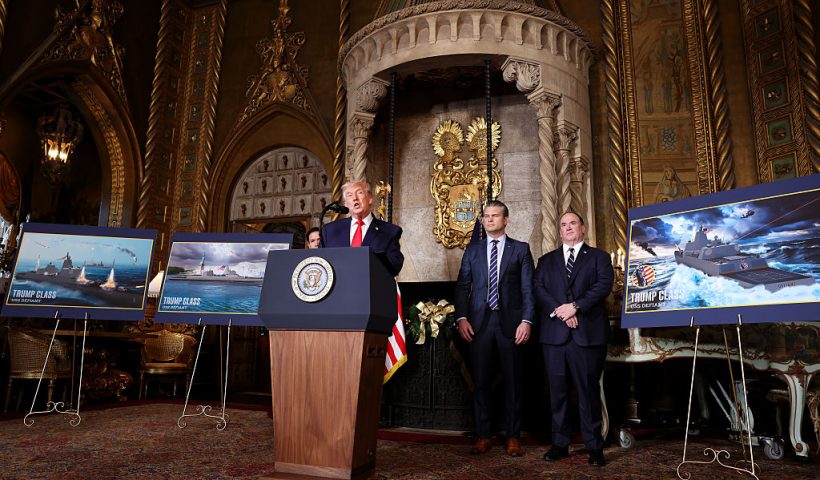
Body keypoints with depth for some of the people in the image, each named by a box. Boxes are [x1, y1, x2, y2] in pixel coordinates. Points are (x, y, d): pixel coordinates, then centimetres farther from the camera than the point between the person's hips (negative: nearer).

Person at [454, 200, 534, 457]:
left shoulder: (521, 249, 7)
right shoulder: (472, 249, 13)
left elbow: (528, 289, 2)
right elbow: (462, 286, 8)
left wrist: (526, 321, -9)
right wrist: (461, 318, -4)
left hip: (510, 322, -1)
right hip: (479, 322, 2)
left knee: (513, 382, 5)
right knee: (481, 381, 5)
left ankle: (513, 437, 16)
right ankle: (483, 436, 16)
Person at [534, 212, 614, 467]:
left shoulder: (599, 257, 11)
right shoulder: (546, 260, 17)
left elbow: (604, 286, -5)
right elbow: (538, 290, 4)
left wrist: (575, 306, -15)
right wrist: (559, 311, -12)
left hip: (588, 333, -2)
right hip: (554, 333, 2)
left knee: (589, 390, 1)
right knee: (557, 391, 5)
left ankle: (594, 446, 11)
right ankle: (560, 443, 15)